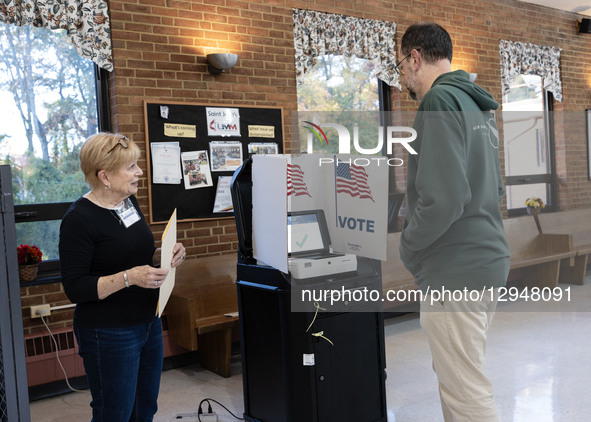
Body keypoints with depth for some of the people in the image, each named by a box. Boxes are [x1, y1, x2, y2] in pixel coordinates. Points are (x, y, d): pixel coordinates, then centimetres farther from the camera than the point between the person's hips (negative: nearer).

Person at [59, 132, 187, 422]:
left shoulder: (129, 202, 5)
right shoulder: (79, 219, -19)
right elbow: (75, 289, -19)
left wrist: (165, 255, -2)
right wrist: (129, 277, -29)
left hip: (148, 322, 8)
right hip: (109, 335, -8)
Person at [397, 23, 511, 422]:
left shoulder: (440, 101, -14)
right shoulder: (479, 105, 15)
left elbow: (443, 198, -24)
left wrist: (407, 244, -8)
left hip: (455, 271, -10)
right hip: (488, 259, 10)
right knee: (455, 376, 21)